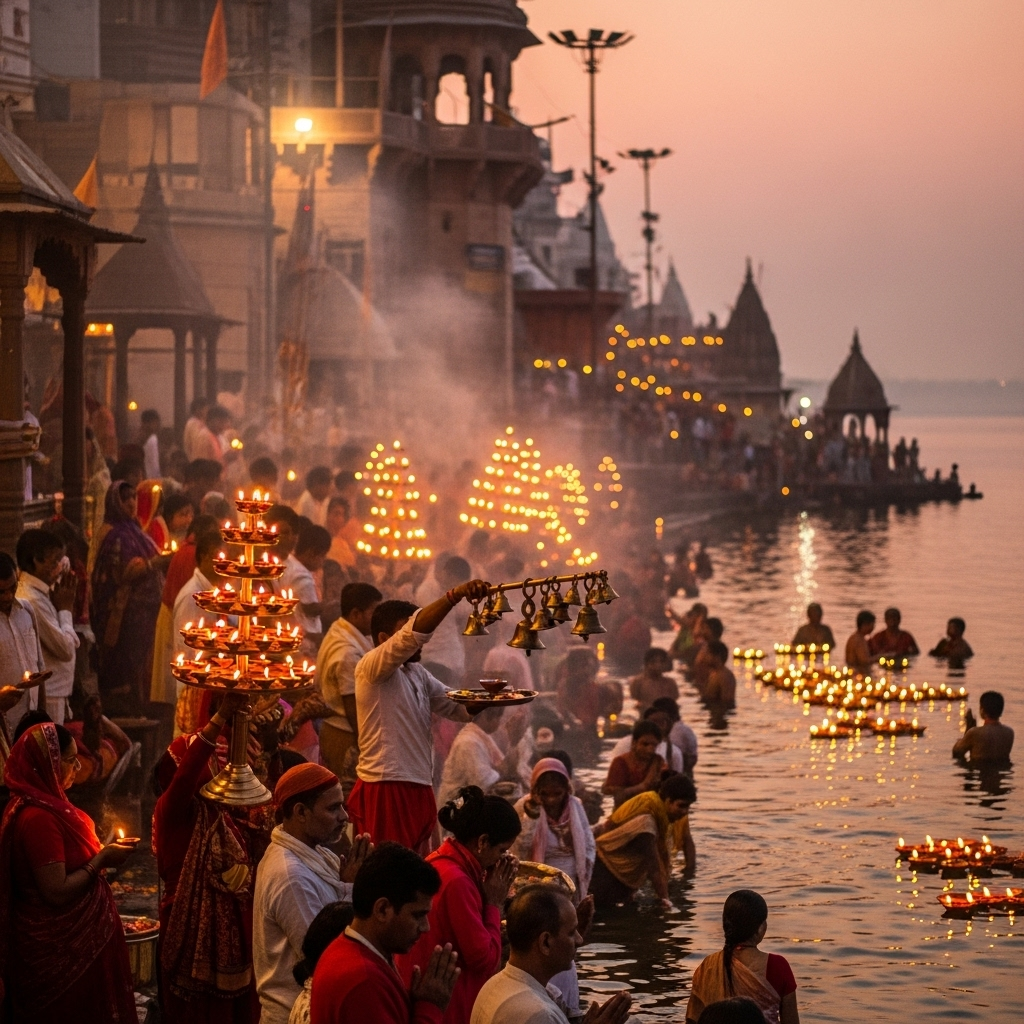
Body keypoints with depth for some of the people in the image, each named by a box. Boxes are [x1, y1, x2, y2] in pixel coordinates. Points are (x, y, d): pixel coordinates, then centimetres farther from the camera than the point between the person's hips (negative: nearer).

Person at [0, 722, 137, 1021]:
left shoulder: (44, 803, 6)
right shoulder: (38, 817, -24)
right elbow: (57, 892, -26)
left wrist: (100, 852, 5)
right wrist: (102, 859, -16)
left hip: (67, 938, 10)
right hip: (60, 948, -10)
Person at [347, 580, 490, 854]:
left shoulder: (417, 674, 18)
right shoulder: (371, 667, -8)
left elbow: (458, 707, 19)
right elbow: (414, 632, -23)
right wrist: (456, 595, -32)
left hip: (418, 789, 9)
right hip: (385, 790, -9)